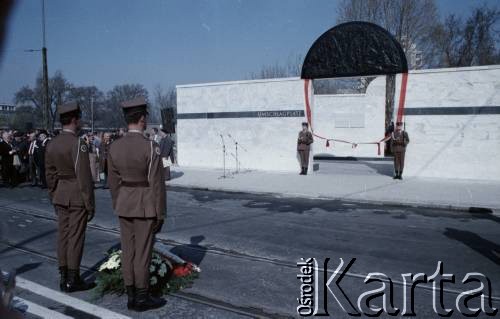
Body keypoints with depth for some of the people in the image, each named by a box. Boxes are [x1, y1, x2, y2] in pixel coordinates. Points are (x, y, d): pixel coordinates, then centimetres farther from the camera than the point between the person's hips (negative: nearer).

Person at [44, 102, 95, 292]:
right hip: (77, 197, -8)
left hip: (60, 196, 8)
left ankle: (64, 277, 21)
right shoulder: (78, 144, -18)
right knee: (76, 237, 0)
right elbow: (84, 178, -19)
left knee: (63, 235, 12)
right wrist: (90, 205, -13)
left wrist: (54, 198, 20)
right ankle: (73, 280, 8)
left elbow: (50, 174, 11)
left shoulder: (52, 144, 6)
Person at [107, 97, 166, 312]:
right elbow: (157, 184, -16)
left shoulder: (114, 147, 0)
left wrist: (118, 208, 16)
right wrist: (160, 214, -8)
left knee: (128, 251, 11)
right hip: (145, 207, -6)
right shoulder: (151, 147, -18)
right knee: (142, 252, 3)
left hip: (124, 206, 6)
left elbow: (113, 182, 6)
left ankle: (131, 296, 21)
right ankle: (141, 298, 13)